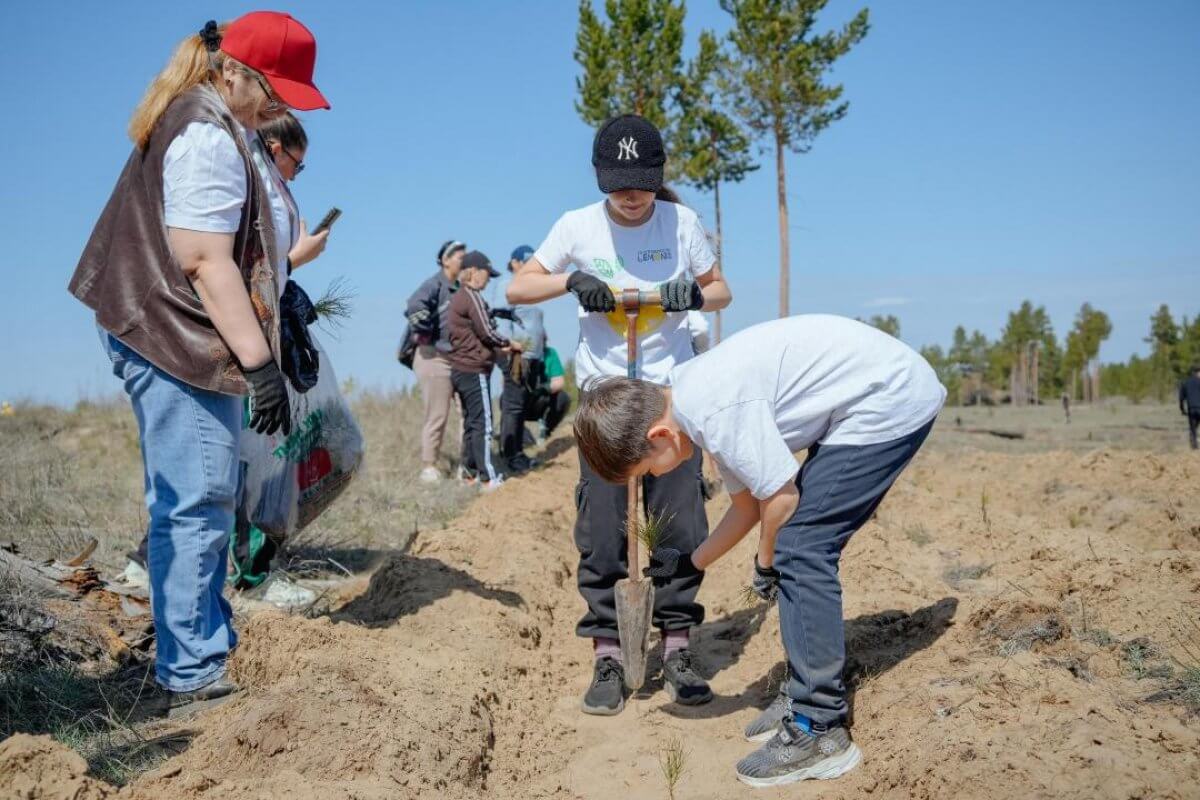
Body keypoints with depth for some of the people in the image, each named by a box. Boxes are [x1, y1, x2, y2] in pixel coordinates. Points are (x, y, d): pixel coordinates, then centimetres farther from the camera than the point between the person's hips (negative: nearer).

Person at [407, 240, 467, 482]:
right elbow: (415, 306, -30)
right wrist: (426, 333, -19)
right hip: (434, 357, -8)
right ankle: (428, 468, 8)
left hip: (457, 359, 8)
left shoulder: (458, 288, 15)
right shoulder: (435, 284, -11)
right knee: (437, 416, -3)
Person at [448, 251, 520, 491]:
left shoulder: (457, 298, 17)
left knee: (471, 422, 13)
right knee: (483, 424, -8)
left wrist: (500, 347, 13)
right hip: (474, 370, -10)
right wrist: (510, 344, 1)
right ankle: (488, 478, -9)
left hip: (460, 369, 10)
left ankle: (470, 473, 17)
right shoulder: (472, 296, -12)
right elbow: (487, 332, -15)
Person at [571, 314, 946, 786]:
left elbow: (780, 497, -16)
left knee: (799, 549, -11)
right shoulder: (699, 398, 7)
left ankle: (819, 732, -5)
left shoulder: (715, 409, -24)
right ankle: (812, 696, 24)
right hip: (891, 397, 10)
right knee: (804, 548, 11)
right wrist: (693, 563, 22)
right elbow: (747, 504, 16)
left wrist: (765, 566, 2)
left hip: (892, 400, -10)